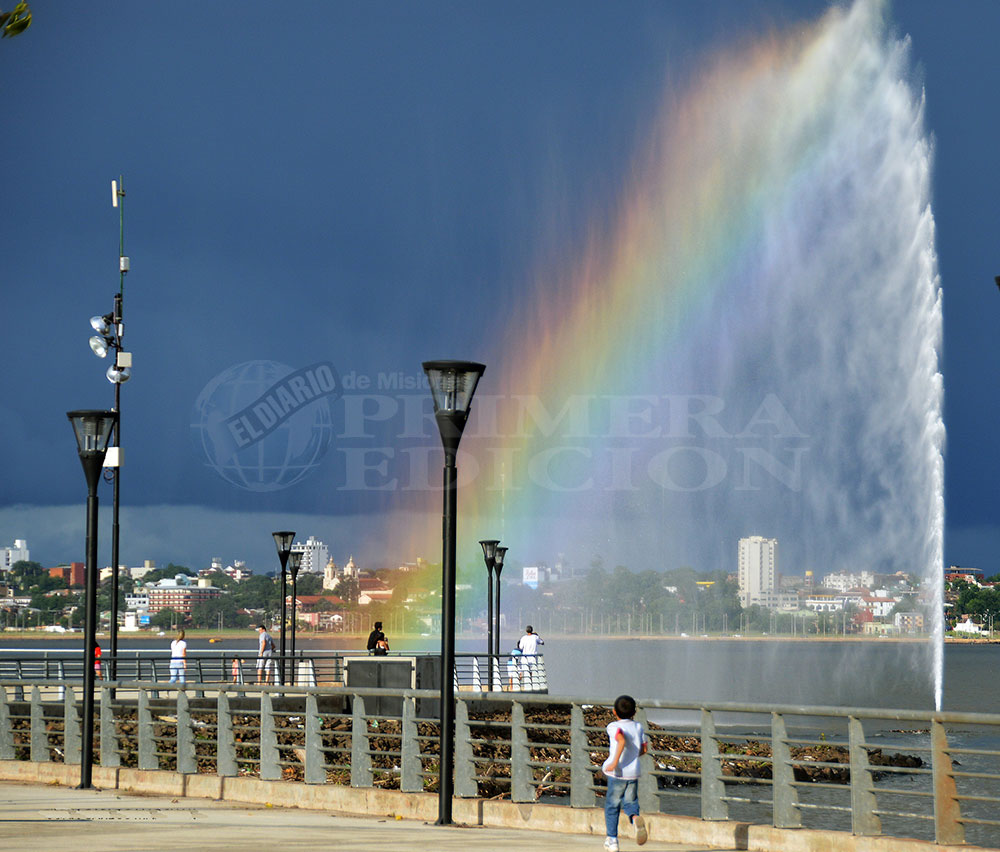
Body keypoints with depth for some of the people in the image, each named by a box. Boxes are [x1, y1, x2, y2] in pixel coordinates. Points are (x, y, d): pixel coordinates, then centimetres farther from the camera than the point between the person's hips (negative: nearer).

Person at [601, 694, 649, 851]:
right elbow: (643, 749, 13)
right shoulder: (638, 727, 8)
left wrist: (615, 761, -30)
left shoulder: (614, 727, -9)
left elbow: (622, 740, -28)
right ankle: (635, 817, -20)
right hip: (633, 772, 4)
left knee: (612, 806, 10)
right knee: (630, 802, 15)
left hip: (618, 772, -4)